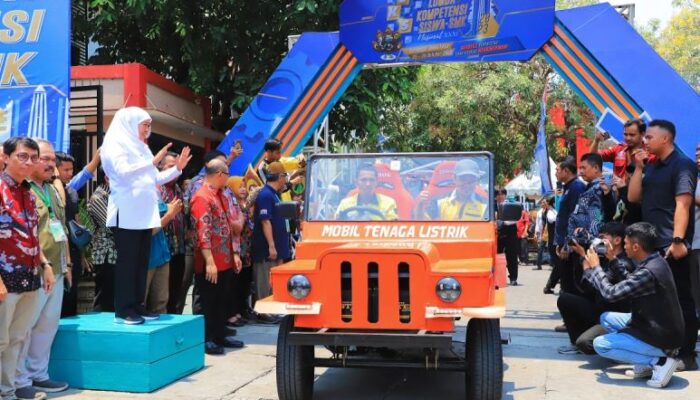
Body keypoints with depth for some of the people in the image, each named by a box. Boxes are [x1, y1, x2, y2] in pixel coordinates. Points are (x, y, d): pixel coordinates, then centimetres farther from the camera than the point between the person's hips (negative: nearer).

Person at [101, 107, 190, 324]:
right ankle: (123, 310, -2)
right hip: (127, 215, -8)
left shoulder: (140, 148, 18)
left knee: (141, 262, 8)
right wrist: (153, 161, -26)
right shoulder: (116, 145, -6)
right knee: (127, 261, -6)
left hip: (144, 214, 8)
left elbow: (154, 178, 20)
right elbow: (123, 172, -23)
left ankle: (136, 305, 14)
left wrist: (178, 168, 10)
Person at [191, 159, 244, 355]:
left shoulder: (222, 196, 15)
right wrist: (209, 262, -25)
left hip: (225, 262, 9)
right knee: (208, 302, 1)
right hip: (210, 264, -9)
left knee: (223, 300, 15)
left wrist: (235, 253, 14)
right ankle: (206, 339, 11)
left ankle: (220, 336, 25)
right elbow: (203, 232, -22)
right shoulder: (202, 198, -15)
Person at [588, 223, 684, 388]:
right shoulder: (655, 262, 2)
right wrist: (590, 270, 6)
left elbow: (610, 293, -23)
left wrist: (595, 267, -9)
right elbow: (623, 286, 5)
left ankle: (660, 361, -6)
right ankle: (645, 363, 9)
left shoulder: (648, 272, -28)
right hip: (662, 327, 10)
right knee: (606, 318, 15)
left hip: (662, 338, -10)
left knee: (600, 344, -4)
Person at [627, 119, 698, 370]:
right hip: (651, 244, 8)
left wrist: (677, 240, -24)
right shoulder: (651, 167, 17)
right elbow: (633, 197, 11)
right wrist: (639, 168, 4)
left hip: (671, 245, -8)